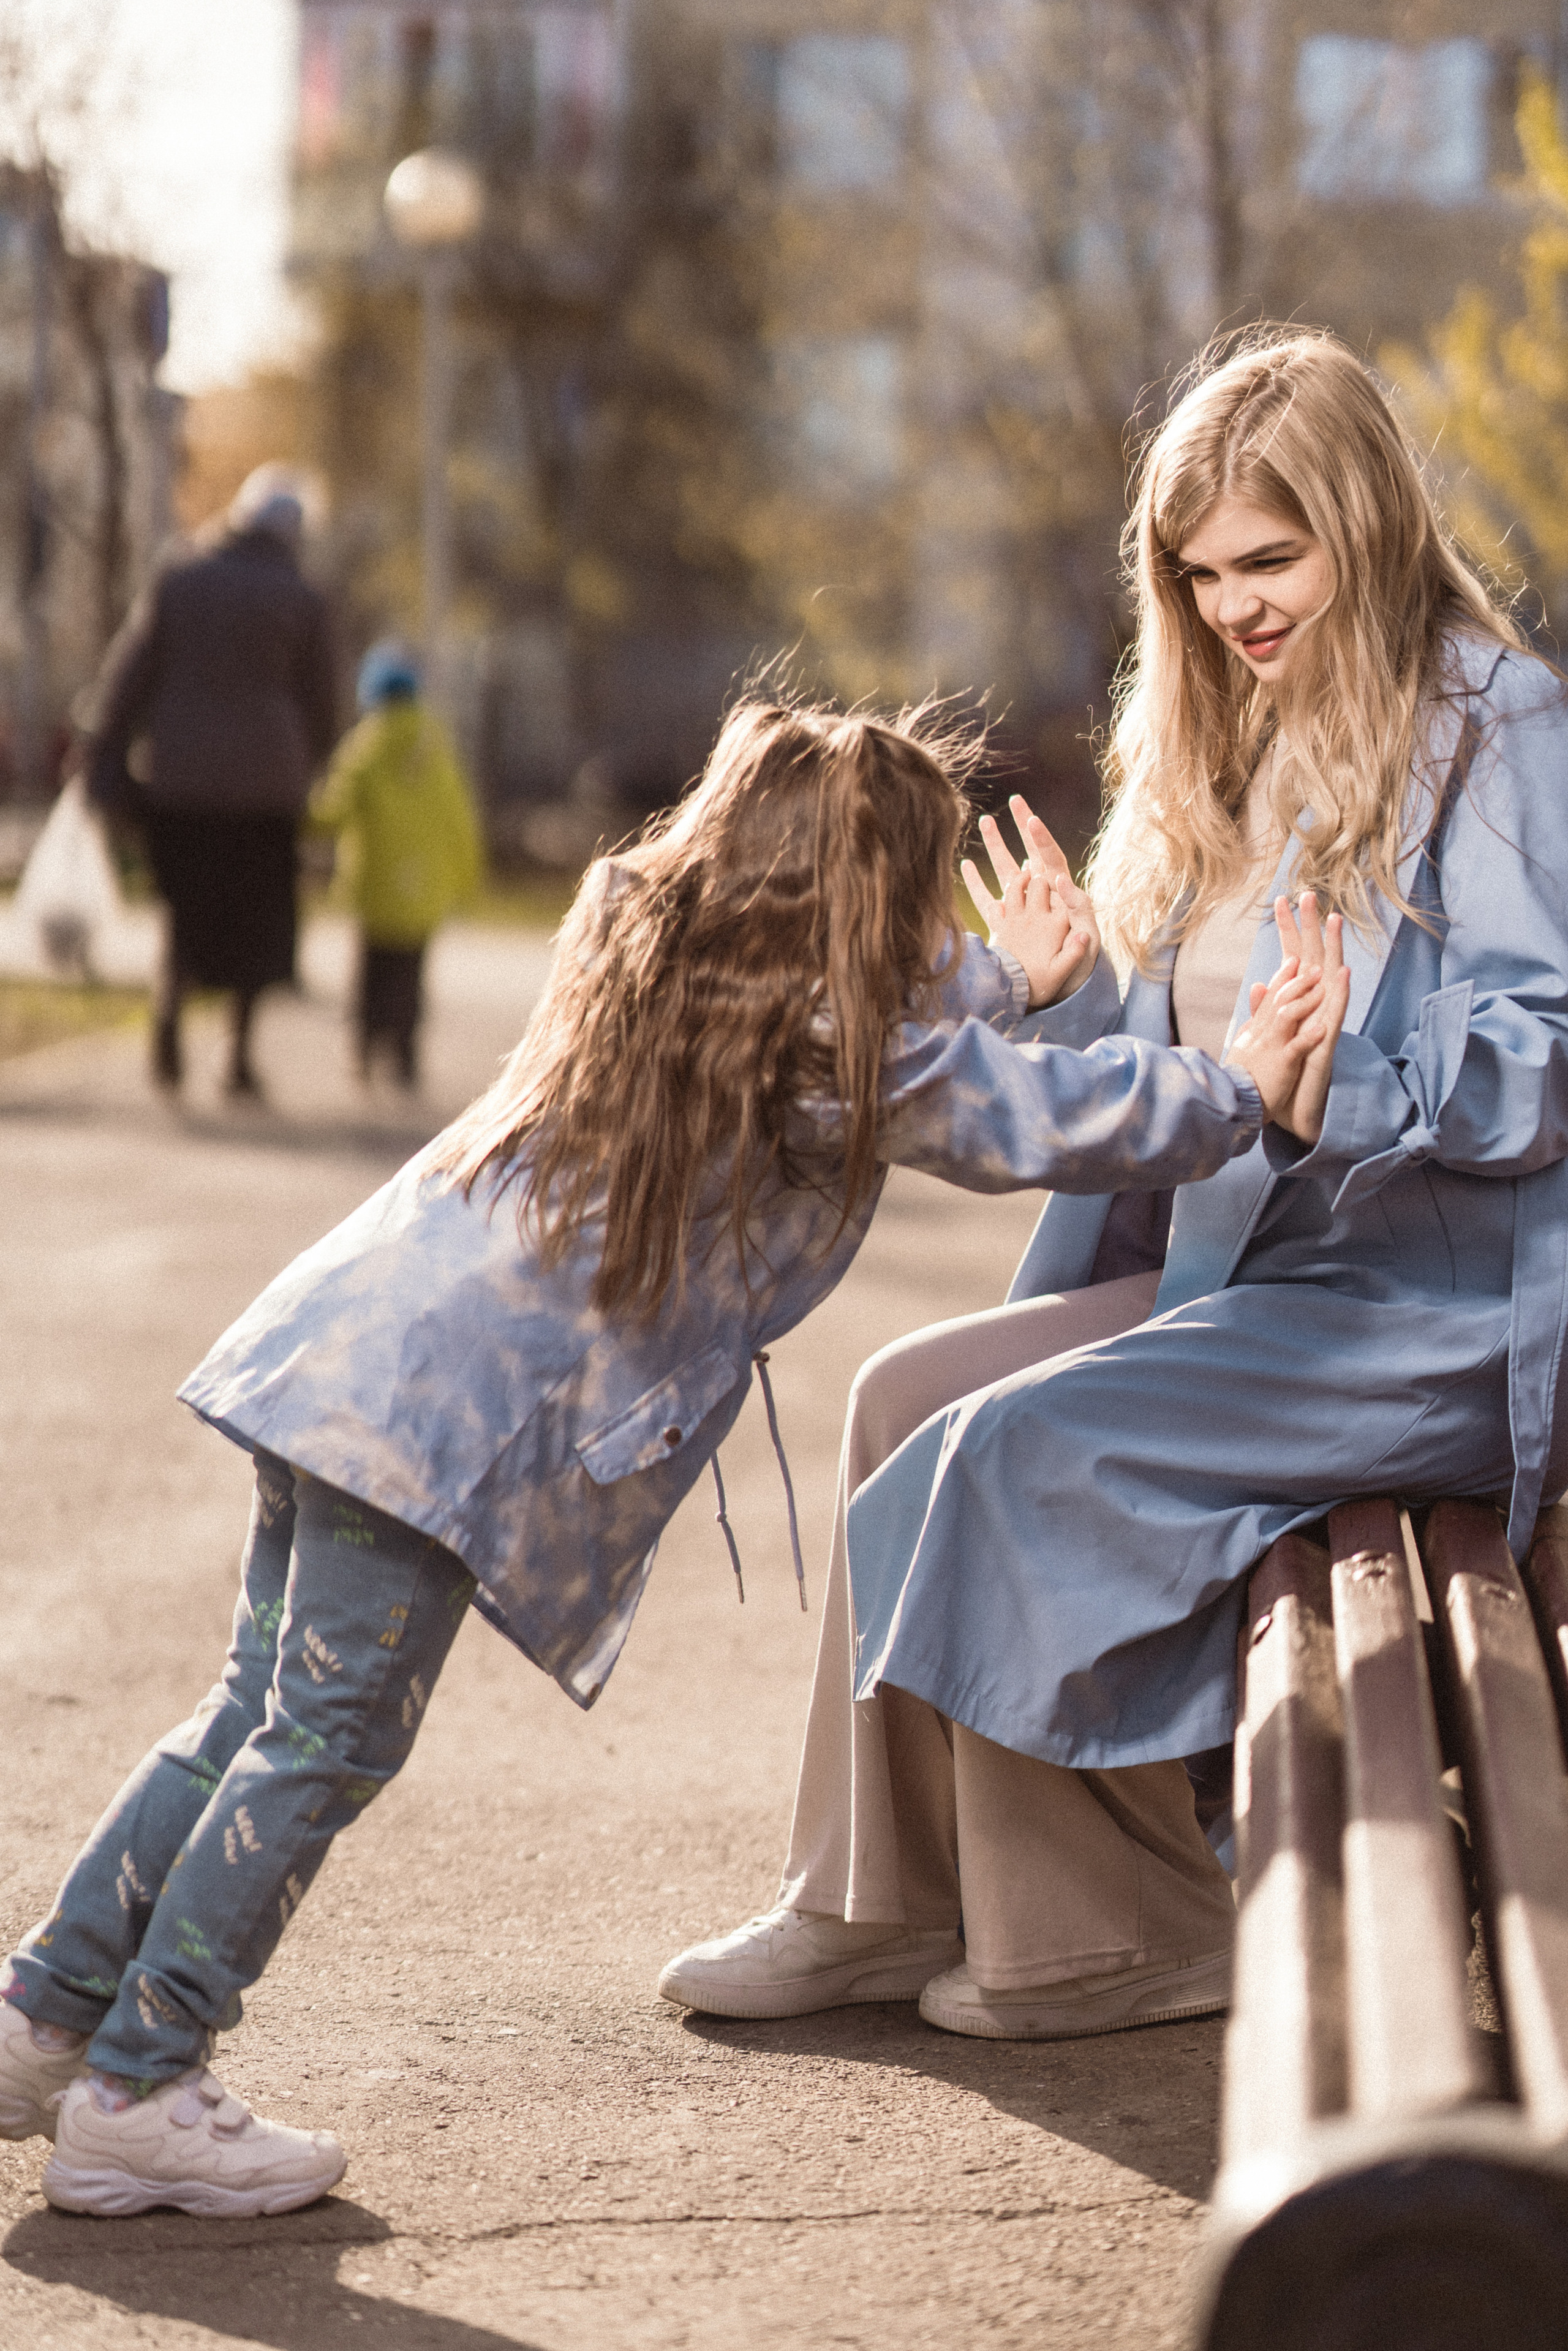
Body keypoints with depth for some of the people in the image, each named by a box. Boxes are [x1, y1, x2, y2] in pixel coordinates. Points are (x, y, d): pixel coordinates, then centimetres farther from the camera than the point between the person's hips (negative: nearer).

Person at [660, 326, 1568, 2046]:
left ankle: (1110, 1934, -6)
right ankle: (880, 1895, 2)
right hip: (1253, 1269, 9)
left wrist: (1343, 1072, -33)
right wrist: (1076, 984, -4)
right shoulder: (1232, 746, 16)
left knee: (1029, 1449, -21)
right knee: (913, 1395, -2)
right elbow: (1172, 1069, 15)